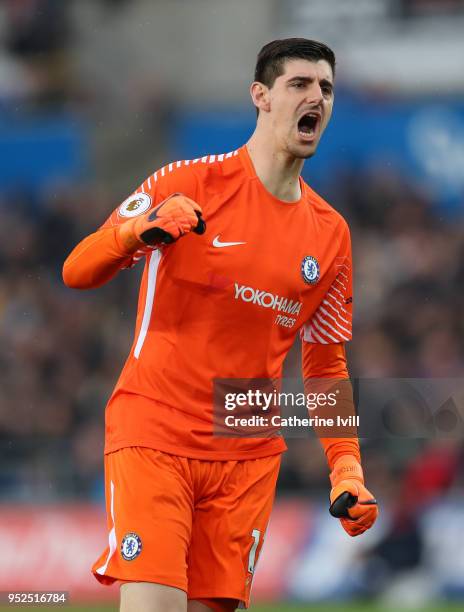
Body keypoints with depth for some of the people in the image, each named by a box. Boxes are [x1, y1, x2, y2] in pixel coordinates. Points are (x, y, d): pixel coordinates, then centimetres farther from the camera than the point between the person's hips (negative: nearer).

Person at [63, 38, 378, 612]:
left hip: (249, 456, 5)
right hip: (154, 431, -4)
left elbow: (325, 364, 18)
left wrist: (347, 468, 7)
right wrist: (138, 231, -28)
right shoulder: (191, 184, -4)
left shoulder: (330, 232, 10)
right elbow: (77, 271, -8)